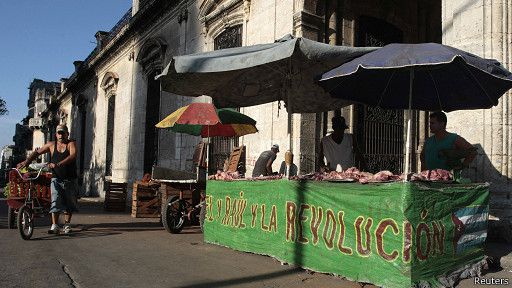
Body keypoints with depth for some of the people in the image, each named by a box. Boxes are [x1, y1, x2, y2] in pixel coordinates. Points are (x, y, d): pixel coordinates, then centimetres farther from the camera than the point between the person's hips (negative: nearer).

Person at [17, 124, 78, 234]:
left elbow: (73, 156, -21)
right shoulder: (51, 145, 6)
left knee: (69, 203, 6)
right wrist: (26, 162, 0)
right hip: (56, 179, 1)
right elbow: (37, 152, 15)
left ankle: (67, 224, 22)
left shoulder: (71, 144, -3)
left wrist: (58, 164, -33)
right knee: (55, 201, -13)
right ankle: (54, 226, -11)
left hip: (70, 180, -1)